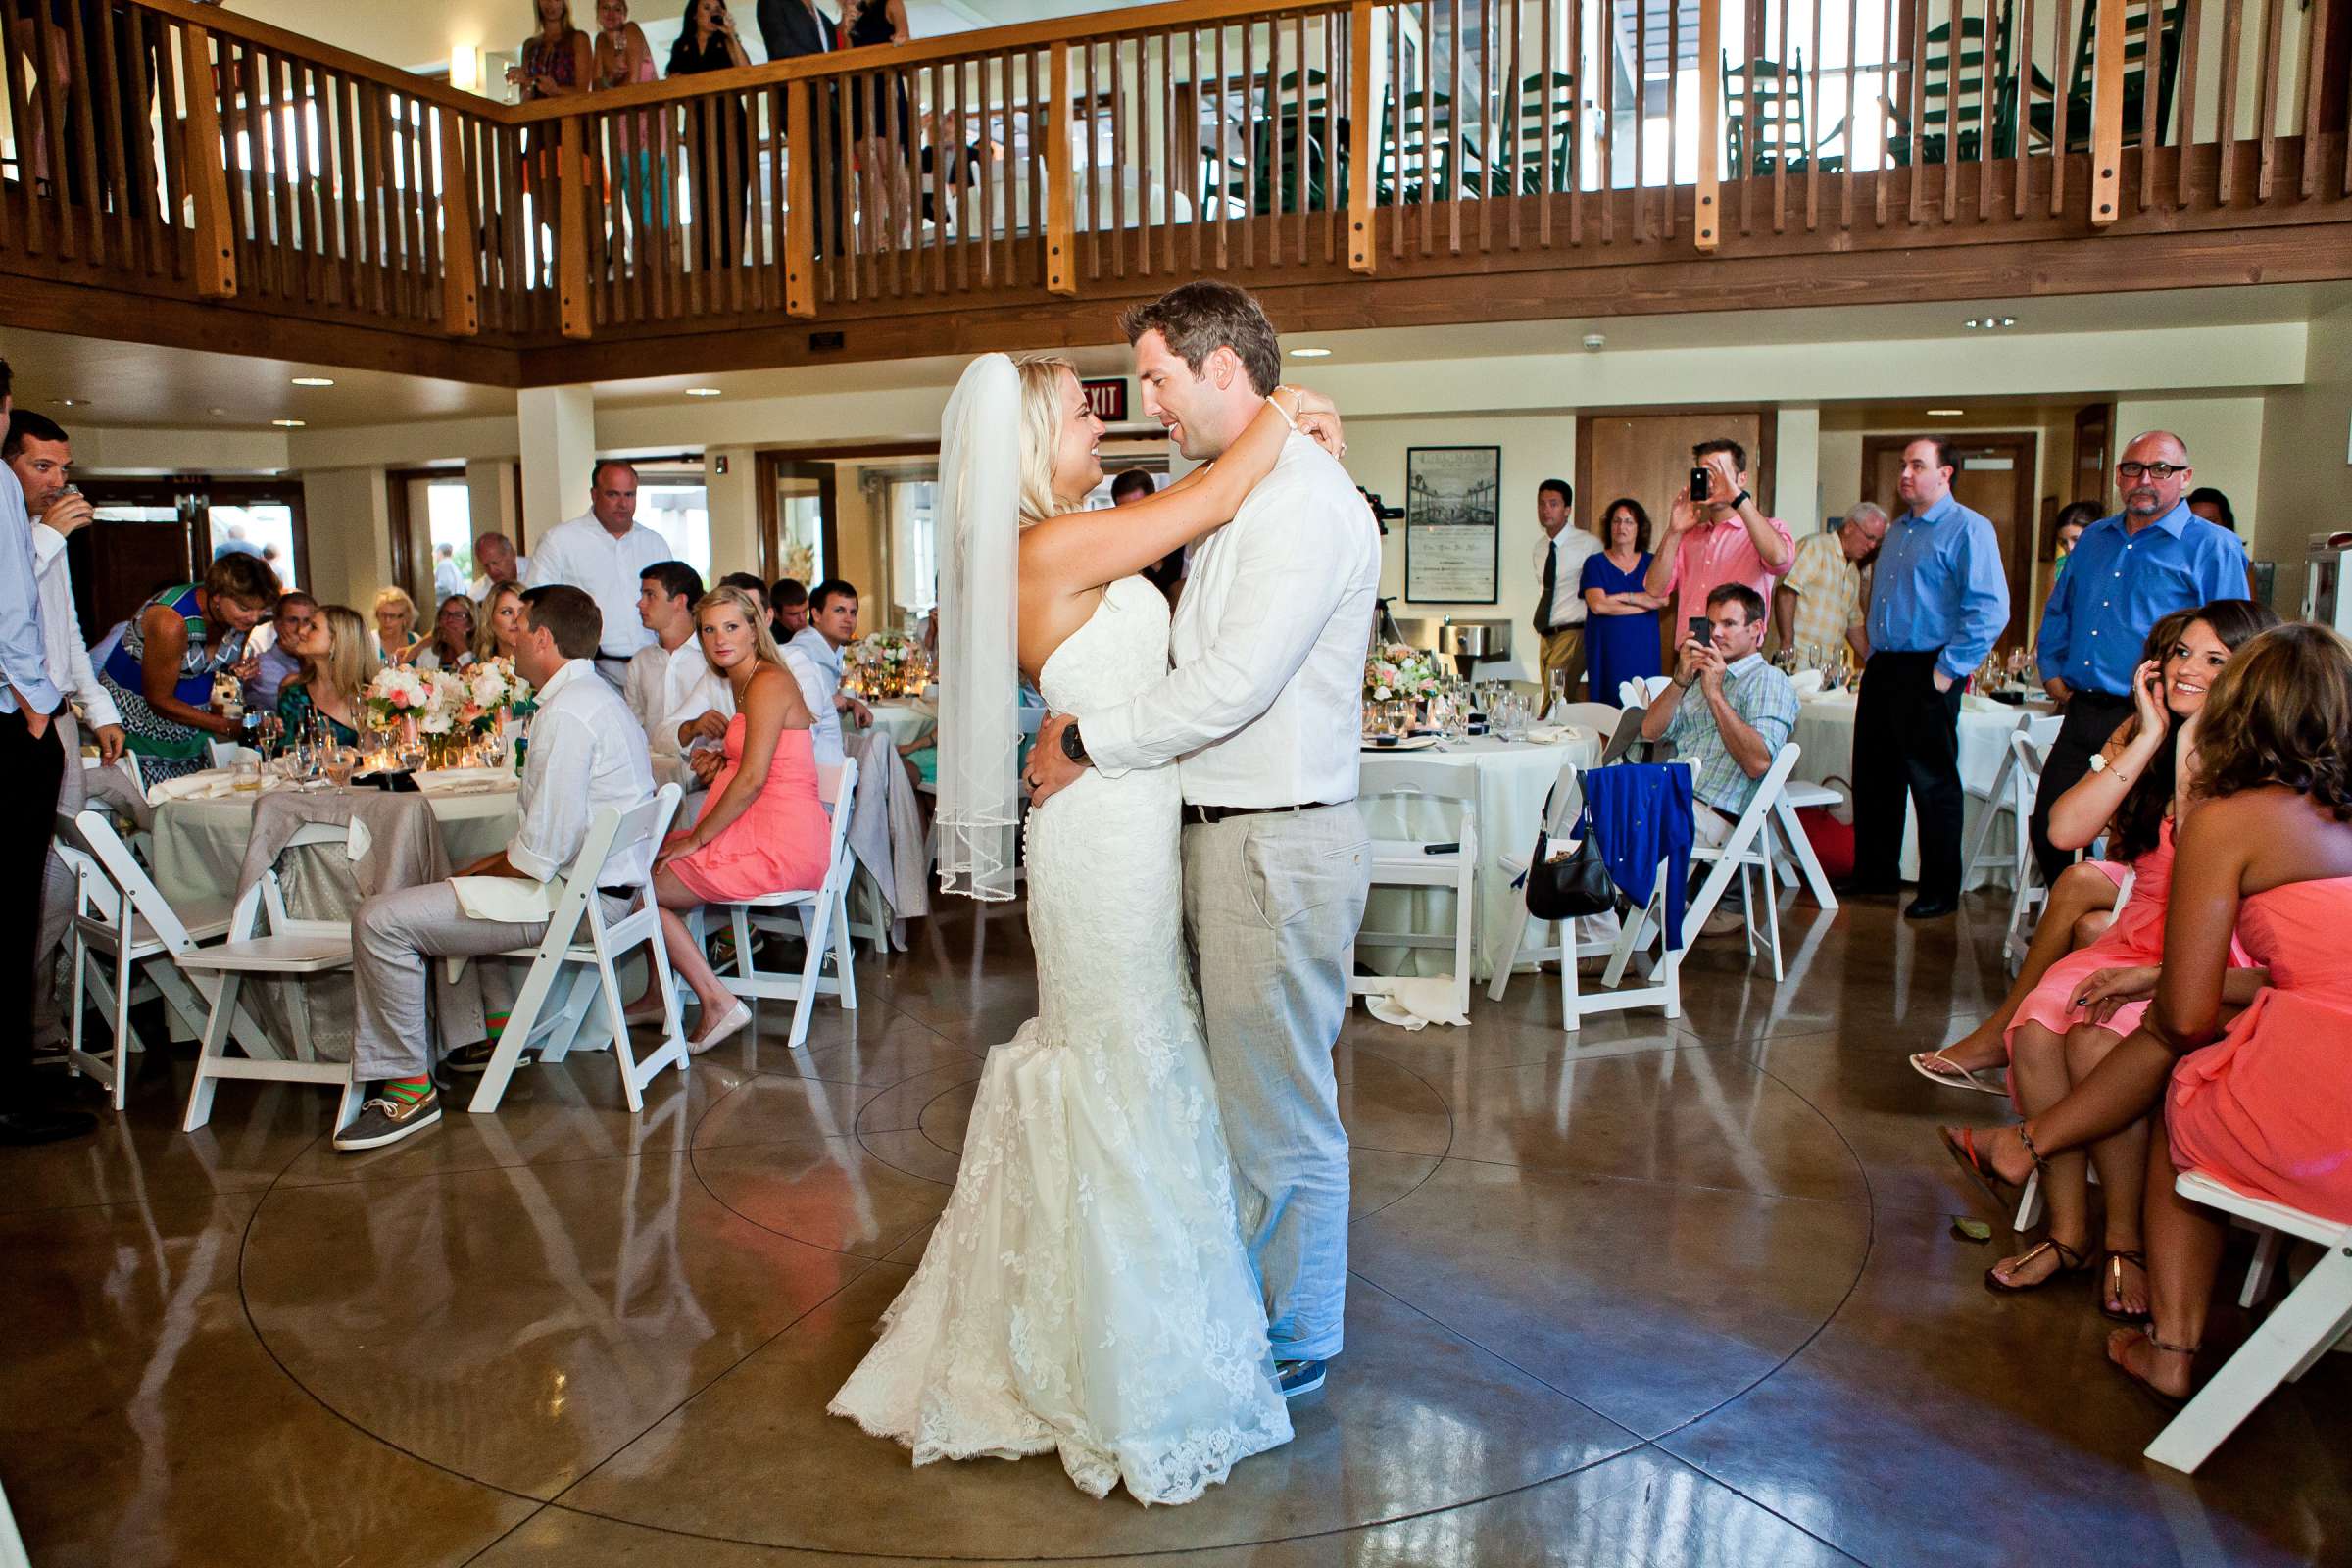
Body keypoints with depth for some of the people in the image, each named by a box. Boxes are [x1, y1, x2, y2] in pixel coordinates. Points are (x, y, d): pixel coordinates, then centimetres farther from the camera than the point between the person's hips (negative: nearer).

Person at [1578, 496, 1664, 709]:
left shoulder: (1650, 562, 11)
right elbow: (1598, 605, -10)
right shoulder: (1595, 563, 6)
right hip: (1606, 649, -2)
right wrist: (1645, 603, -5)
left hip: (1642, 649, 2)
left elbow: (1662, 599, -6)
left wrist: (1623, 596, -9)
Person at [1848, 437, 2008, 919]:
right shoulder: (1897, 531, 17)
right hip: (1882, 671, 8)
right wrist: (1875, 659, 17)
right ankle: (1874, 875, 26)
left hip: (1927, 675, -8)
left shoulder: (1968, 530, -10)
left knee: (1932, 784, -1)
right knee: (1874, 778, 13)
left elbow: (1989, 609, -18)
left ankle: (1940, 892, 9)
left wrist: (1950, 668, -18)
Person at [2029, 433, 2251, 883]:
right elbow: (2058, 613, 26)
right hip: (2082, 713, 6)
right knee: (2047, 829, 8)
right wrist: (2052, 671, 13)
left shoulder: (2213, 548, -3)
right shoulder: (2093, 539, 16)